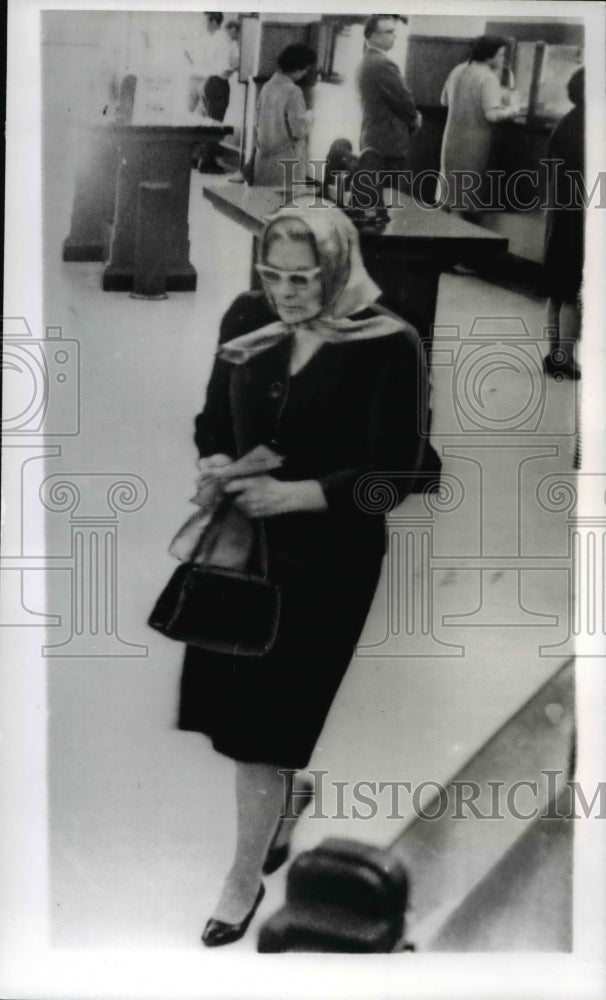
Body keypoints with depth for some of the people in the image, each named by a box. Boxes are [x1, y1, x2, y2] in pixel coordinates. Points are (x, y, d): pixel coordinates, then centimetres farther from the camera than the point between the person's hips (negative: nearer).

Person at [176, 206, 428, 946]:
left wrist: (292, 494, -24)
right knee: (238, 702, 12)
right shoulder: (247, 320, 0)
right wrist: (217, 465, -10)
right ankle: (279, 823, 42)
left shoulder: (388, 346, -14)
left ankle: (245, 878, 23)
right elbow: (213, 418, 11)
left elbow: (393, 476, -14)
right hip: (242, 542, 5)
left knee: (265, 716, 2)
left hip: (328, 556, -5)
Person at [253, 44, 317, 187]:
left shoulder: (268, 85, 3)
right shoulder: (293, 91, -17)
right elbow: (299, 130, -17)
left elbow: (259, 122, 10)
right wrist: (308, 117, 0)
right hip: (286, 159, -7)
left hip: (264, 157, 7)